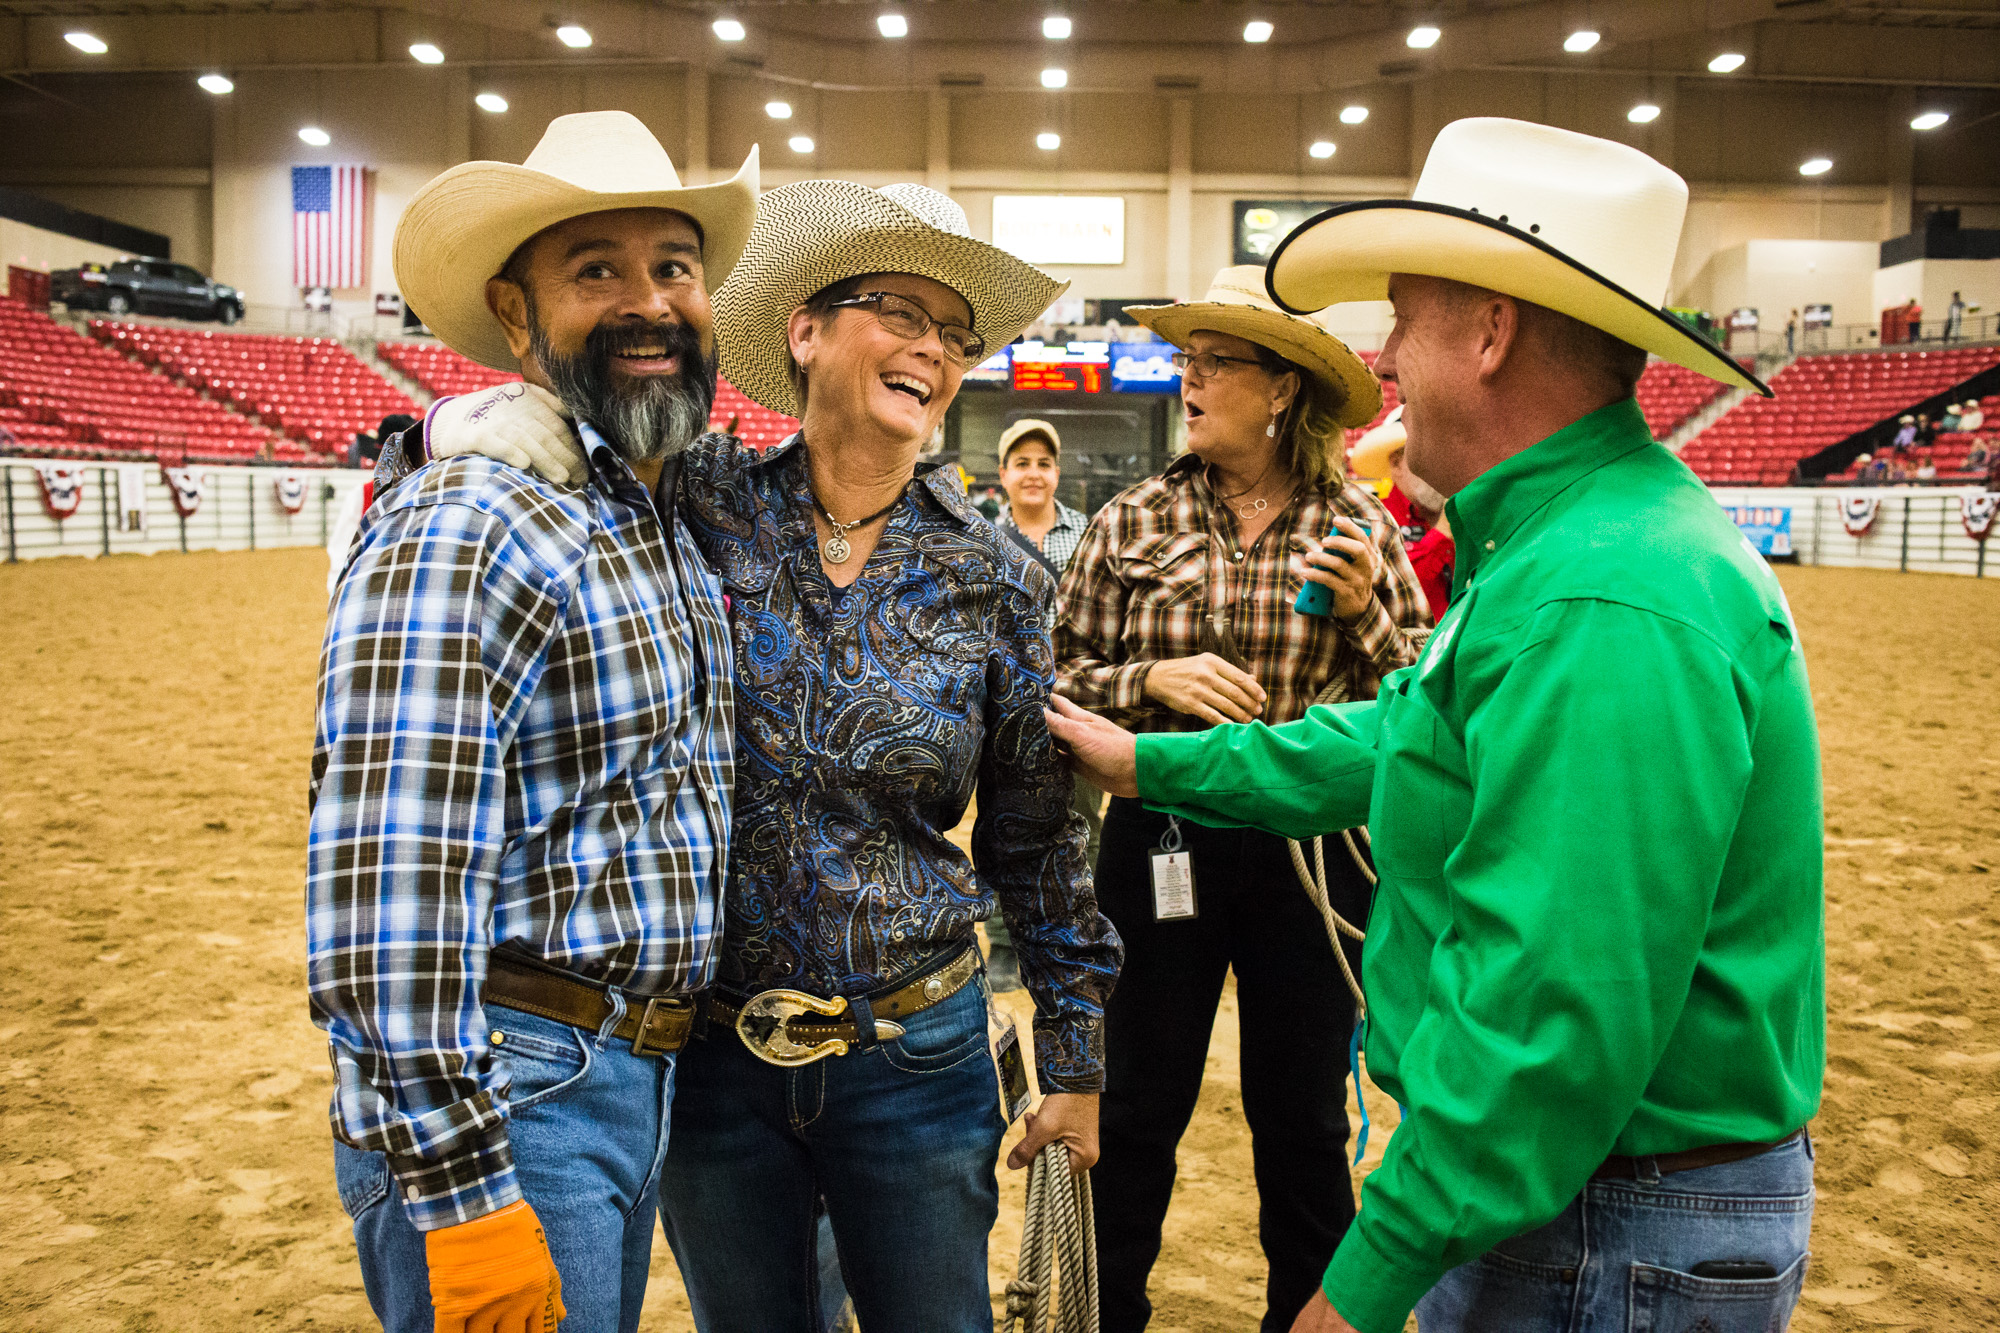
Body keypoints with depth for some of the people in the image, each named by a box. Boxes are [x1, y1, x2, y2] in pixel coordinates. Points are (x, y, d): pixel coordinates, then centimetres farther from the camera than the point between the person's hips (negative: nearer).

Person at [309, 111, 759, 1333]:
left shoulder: (682, 533, 10)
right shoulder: (464, 532, -18)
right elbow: (388, 883, -23)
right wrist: (462, 1194, -22)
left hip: (642, 1080, 8)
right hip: (514, 1098, -8)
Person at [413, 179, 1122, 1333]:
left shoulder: (995, 583, -5)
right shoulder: (699, 502, -8)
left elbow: (1038, 842, 3)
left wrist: (1077, 1062, 7)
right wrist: (476, 421, -20)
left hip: (915, 1060, 0)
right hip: (713, 1056, 0)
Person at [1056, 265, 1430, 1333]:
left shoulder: (1360, 526, -1)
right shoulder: (1133, 523, -1)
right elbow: (1058, 683, 1)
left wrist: (1367, 612, -13)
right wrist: (1155, 680, -16)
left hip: (1315, 847, 0)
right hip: (1163, 838, 0)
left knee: (1303, 1114, 14)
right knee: (1139, 1106, 12)